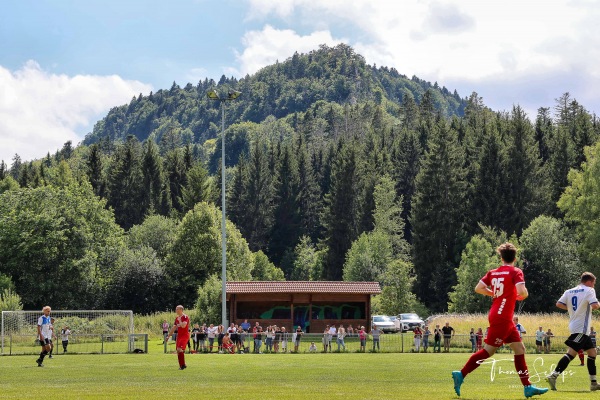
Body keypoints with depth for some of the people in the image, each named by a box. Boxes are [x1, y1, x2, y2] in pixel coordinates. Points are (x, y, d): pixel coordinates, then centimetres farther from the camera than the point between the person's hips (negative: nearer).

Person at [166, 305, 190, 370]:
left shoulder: (185, 317, -11)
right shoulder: (177, 318, 15)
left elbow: (183, 325, -27)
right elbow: (173, 328, 21)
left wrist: (179, 320, -13)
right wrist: (168, 336, 20)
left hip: (184, 336, -8)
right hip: (179, 336, 8)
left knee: (179, 349, -20)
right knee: (178, 350, 5)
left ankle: (183, 365, -10)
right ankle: (181, 365, 14)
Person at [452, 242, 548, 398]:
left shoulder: (493, 272, 9)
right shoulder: (515, 272, -9)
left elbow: (478, 288, 5)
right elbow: (522, 292, -22)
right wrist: (523, 296, 1)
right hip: (502, 318, -8)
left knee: (520, 349, 9)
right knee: (488, 351, -4)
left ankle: (527, 387, 9)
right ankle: (461, 375, -4)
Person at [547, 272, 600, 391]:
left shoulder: (569, 292, 13)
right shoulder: (589, 290, -6)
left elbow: (558, 304, 5)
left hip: (575, 326, 9)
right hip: (581, 327, -9)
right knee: (571, 353, -16)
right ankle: (553, 376, -27)